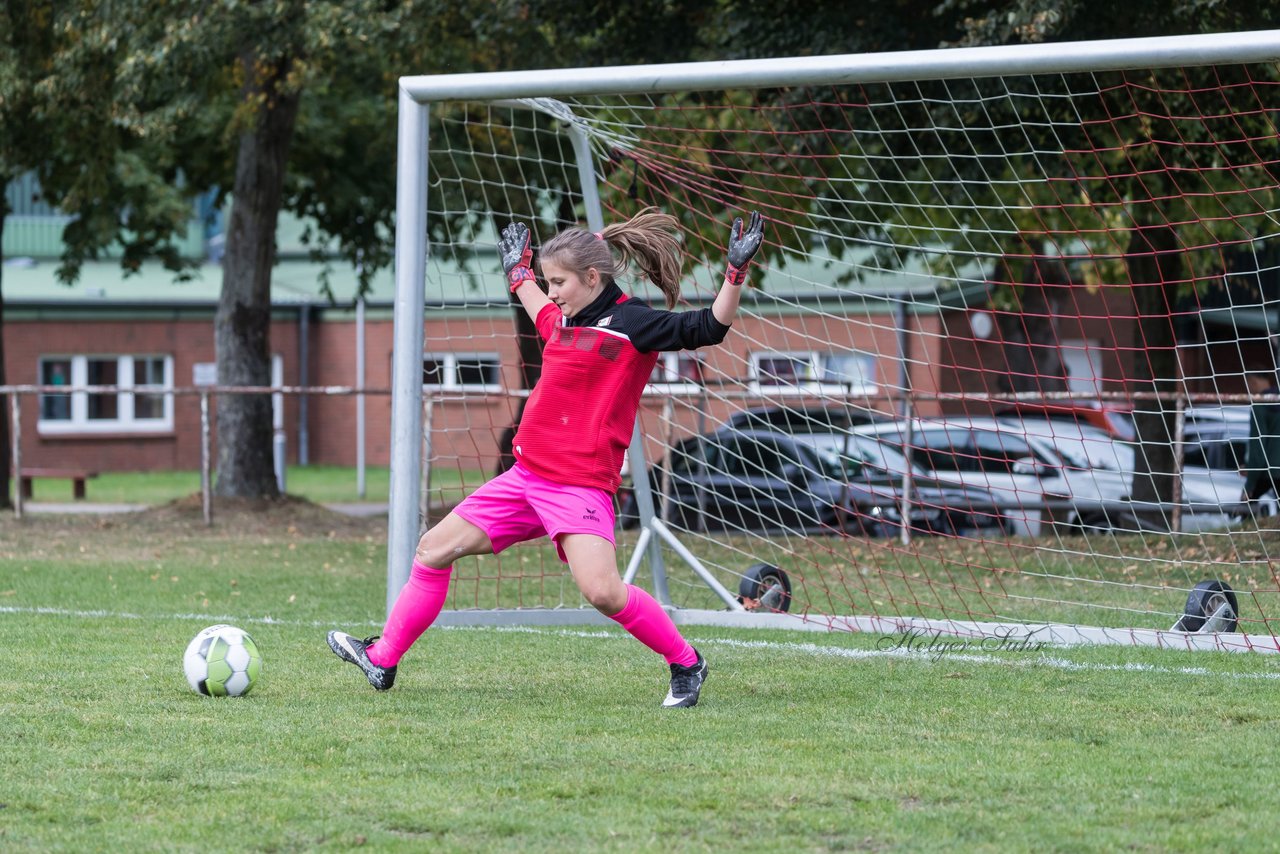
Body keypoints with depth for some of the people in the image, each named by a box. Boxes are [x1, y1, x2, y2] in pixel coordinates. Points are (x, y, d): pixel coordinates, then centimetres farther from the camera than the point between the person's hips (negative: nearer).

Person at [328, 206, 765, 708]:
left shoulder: (631, 324, -10)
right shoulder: (564, 318, 13)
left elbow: (709, 328, -17)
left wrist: (735, 273, -27)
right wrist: (518, 275, 49)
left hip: (580, 486, -9)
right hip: (527, 477, 9)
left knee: (602, 592, -25)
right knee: (435, 549, 10)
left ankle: (686, 664, -4)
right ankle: (382, 659, 22)